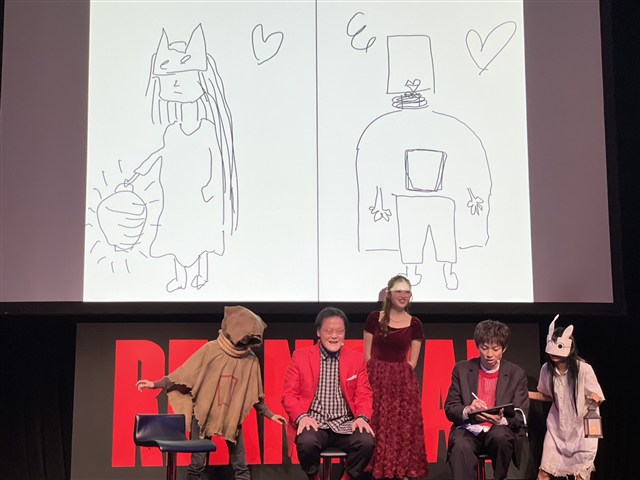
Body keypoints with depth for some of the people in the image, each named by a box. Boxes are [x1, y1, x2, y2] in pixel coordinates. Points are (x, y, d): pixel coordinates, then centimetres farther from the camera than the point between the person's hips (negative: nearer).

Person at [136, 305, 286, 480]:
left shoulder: (251, 360, -4)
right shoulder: (211, 349, -11)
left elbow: (254, 394, 7)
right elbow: (183, 373, -6)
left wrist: (269, 415, 9)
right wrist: (155, 384, -8)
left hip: (233, 418, 2)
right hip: (204, 414, -2)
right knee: (197, 464, 2)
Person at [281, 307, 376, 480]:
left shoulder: (357, 359, 11)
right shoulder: (300, 357, 5)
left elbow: (364, 395, 10)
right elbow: (289, 394, 3)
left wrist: (362, 417, -11)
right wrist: (302, 417, -15)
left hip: (345, 424, 2)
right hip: (314, 423, -2)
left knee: (367, 442, -28)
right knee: (307, 443, -34)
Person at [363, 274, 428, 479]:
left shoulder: (414, 324, 4)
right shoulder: (374, 318, 1)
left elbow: (412, 361, 6)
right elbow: (367, 355, 3)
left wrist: (399, 375, -5)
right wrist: (379, 373, -5)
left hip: (403, 382, 1)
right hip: (376, 380, -1)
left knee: (404, 427, -3)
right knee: (377, 426, -3)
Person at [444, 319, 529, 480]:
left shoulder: (517, 374, 3)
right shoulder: (462, 369, 5)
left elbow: (521, 416, 0)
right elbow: (449, 409, 5)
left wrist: (501, 419, -24)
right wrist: (467, 411, -20)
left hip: (501, 430, 1)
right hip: (469, 429, 0)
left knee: (501, 435, -35)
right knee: (460, 447, -35)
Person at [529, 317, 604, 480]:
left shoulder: (583, 369, -19)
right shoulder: (546, 369, -6)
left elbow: (598, 399, -11)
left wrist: (595, 398, -35)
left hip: (582, 427, -3)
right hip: (557, 427, 4)